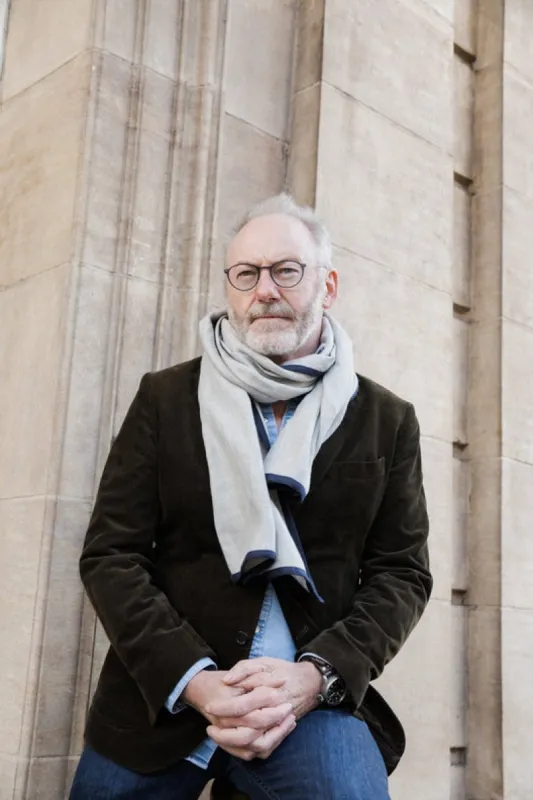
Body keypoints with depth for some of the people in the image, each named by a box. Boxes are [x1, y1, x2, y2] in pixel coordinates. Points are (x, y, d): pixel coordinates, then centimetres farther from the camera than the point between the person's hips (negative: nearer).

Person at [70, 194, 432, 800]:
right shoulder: (165, 397, 3)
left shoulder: (387, 421, 5)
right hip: (158, 698, 2)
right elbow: (110, 555, -1)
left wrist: (315, 675, -13)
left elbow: (403, 572, 4)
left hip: (312, 700, -1)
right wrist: (193, 680, -14)